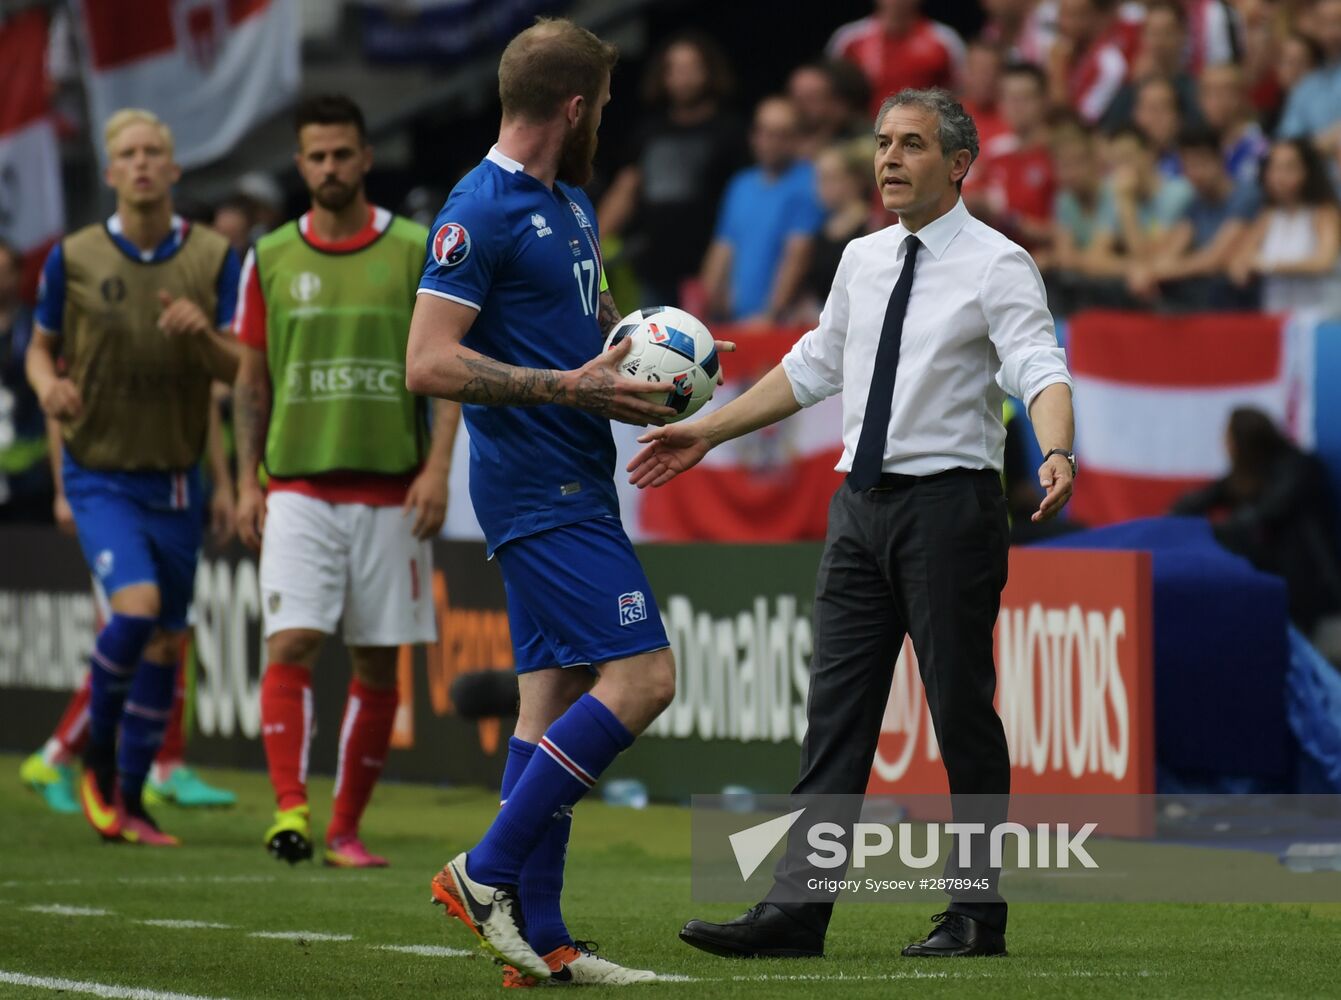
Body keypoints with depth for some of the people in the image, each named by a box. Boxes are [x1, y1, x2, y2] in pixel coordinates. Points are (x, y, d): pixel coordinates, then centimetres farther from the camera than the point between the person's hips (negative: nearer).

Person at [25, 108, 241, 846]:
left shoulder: (213, 258, 0)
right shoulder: (74, 257, -2)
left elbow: (235, 369, 0)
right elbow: (41, 347, 9)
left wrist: (203, 334, -21)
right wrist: (48, 385, -13)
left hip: (176, 479, 3)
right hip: (99, 473, -3)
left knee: (166, 645, 6)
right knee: (135, 606, -24)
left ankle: (129, 801, 20)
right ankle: (97, 757, 0)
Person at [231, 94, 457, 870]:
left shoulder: (419, 251, 2)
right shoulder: (271, 259, 7)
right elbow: (253, 380, 12)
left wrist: (437, 468, -9)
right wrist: (248, 481, 4)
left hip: (391, 490, 0)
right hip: (298, 487, 0)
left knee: (378, 662, 3)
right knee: (291, 645, -15)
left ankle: (347, 828, 11)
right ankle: (291, 810, -19)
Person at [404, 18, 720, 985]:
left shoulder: (572, 203, 16)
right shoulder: (482, 209, -14)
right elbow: (430, 363, -19)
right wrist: (569, 386, -22)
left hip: (574, 486, 10)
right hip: (539, 491, -10)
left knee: (557, 692, 8)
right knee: (642, 674, -15)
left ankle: (539, 938, 9)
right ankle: (488, 872, -11)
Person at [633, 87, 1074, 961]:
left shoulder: (997, 266, -7)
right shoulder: (864, 261, 13)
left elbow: (1041, 371, -20)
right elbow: (812, 367, 25)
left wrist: (1056, 454, -40)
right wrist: (708, 432, 24)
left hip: (949, 503, -7)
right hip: (862, 500, 7)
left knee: (961, 708, -1)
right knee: (836, 707, 3)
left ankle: (979, 915, 7)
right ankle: (798, 907, 1)